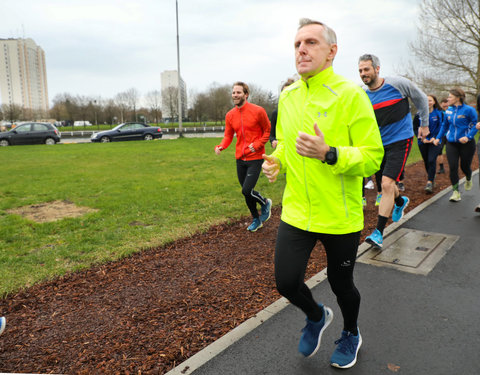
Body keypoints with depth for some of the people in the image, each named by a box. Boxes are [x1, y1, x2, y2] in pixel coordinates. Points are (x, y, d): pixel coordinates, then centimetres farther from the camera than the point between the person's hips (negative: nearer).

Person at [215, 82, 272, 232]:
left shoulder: (258, 111, -9)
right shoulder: (230, 115, 4)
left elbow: (267, 131, 0)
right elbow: (228, 136, 8)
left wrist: (257, 144, -15)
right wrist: (221, 147, -12)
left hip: (255, 158, -5)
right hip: (240, 158, 5)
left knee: (247, 190, -15)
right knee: (246, 192, 12)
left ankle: (265, 203, 18)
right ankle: (256, 219, 32)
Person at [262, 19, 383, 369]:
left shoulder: (350, 94, -12)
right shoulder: (288, 96, 5)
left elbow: (373, 157, -15)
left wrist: (328, 154, -31)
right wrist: (277, 160, -1)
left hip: (340, 216, -4)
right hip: (296, 212, 4)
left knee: (340, 283, 14)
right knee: (286, 282, 0)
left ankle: (351, 335, 49)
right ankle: (316, 316, 38)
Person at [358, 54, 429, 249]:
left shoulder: (398, 83, -11)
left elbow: (421, 99, 6)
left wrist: (424, 124, 12)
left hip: (400, 140, -5)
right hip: (379, 143, 5)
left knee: (387, 184, -16)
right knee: (386, 184, 16)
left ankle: (378, 232, -10)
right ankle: (400, 202, 51)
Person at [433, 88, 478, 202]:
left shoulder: (469, 110, -9)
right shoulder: (448, 111, 6)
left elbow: (475, 124, -9)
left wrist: (468, 137, -22)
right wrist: (438, 138, 12)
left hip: (466, 143, -3)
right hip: (451, 143, 4)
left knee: (465, 166, 10)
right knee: (453, 167, -6)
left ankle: (468, 180, 46)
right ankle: (456, 191, 2)